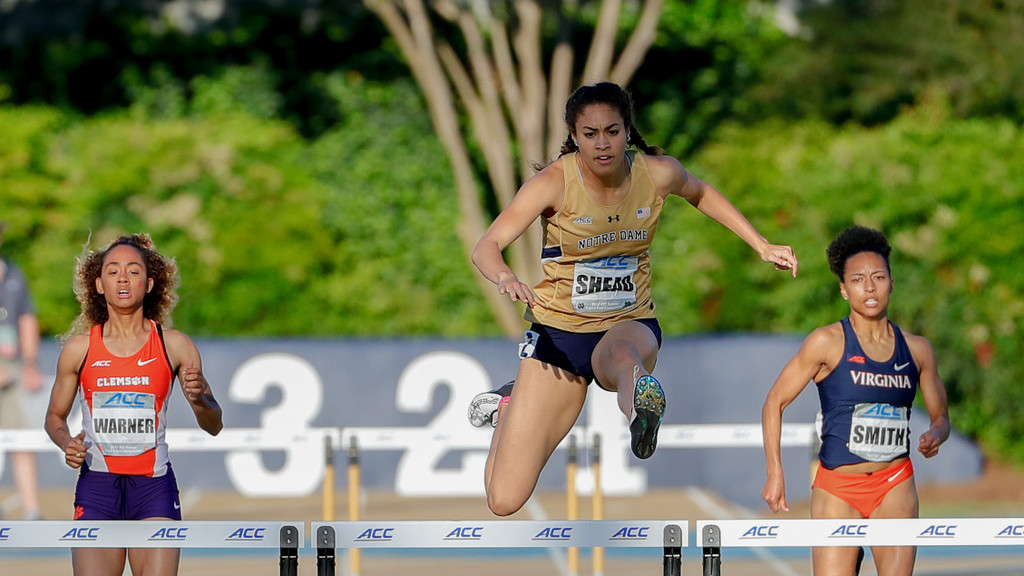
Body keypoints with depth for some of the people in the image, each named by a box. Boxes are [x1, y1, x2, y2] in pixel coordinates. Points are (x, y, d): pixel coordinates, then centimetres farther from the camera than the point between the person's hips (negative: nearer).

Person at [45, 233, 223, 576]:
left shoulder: (174, 346, 3)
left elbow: (214, 426, 7)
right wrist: (67, 444, -5)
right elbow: (55, 416, 16)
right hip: (96, 487, 0)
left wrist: (198, 399, -15)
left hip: (154, 487, 0)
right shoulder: (79, 348, 4)